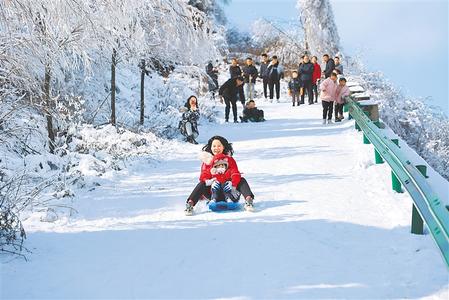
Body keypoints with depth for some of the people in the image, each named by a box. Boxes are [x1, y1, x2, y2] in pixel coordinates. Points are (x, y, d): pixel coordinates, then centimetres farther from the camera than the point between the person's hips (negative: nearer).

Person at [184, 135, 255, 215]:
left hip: (227, 189, 1)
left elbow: (236, 174, -8)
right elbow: (204, 175, -3)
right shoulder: (207, 160, 4)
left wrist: (233, 184, -30)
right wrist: (206, 181, -30)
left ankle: (248, 200, -37)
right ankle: (190, 204, -38)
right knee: (202, 184, -29)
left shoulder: (229, 159, 4)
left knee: (242, 180, -21)